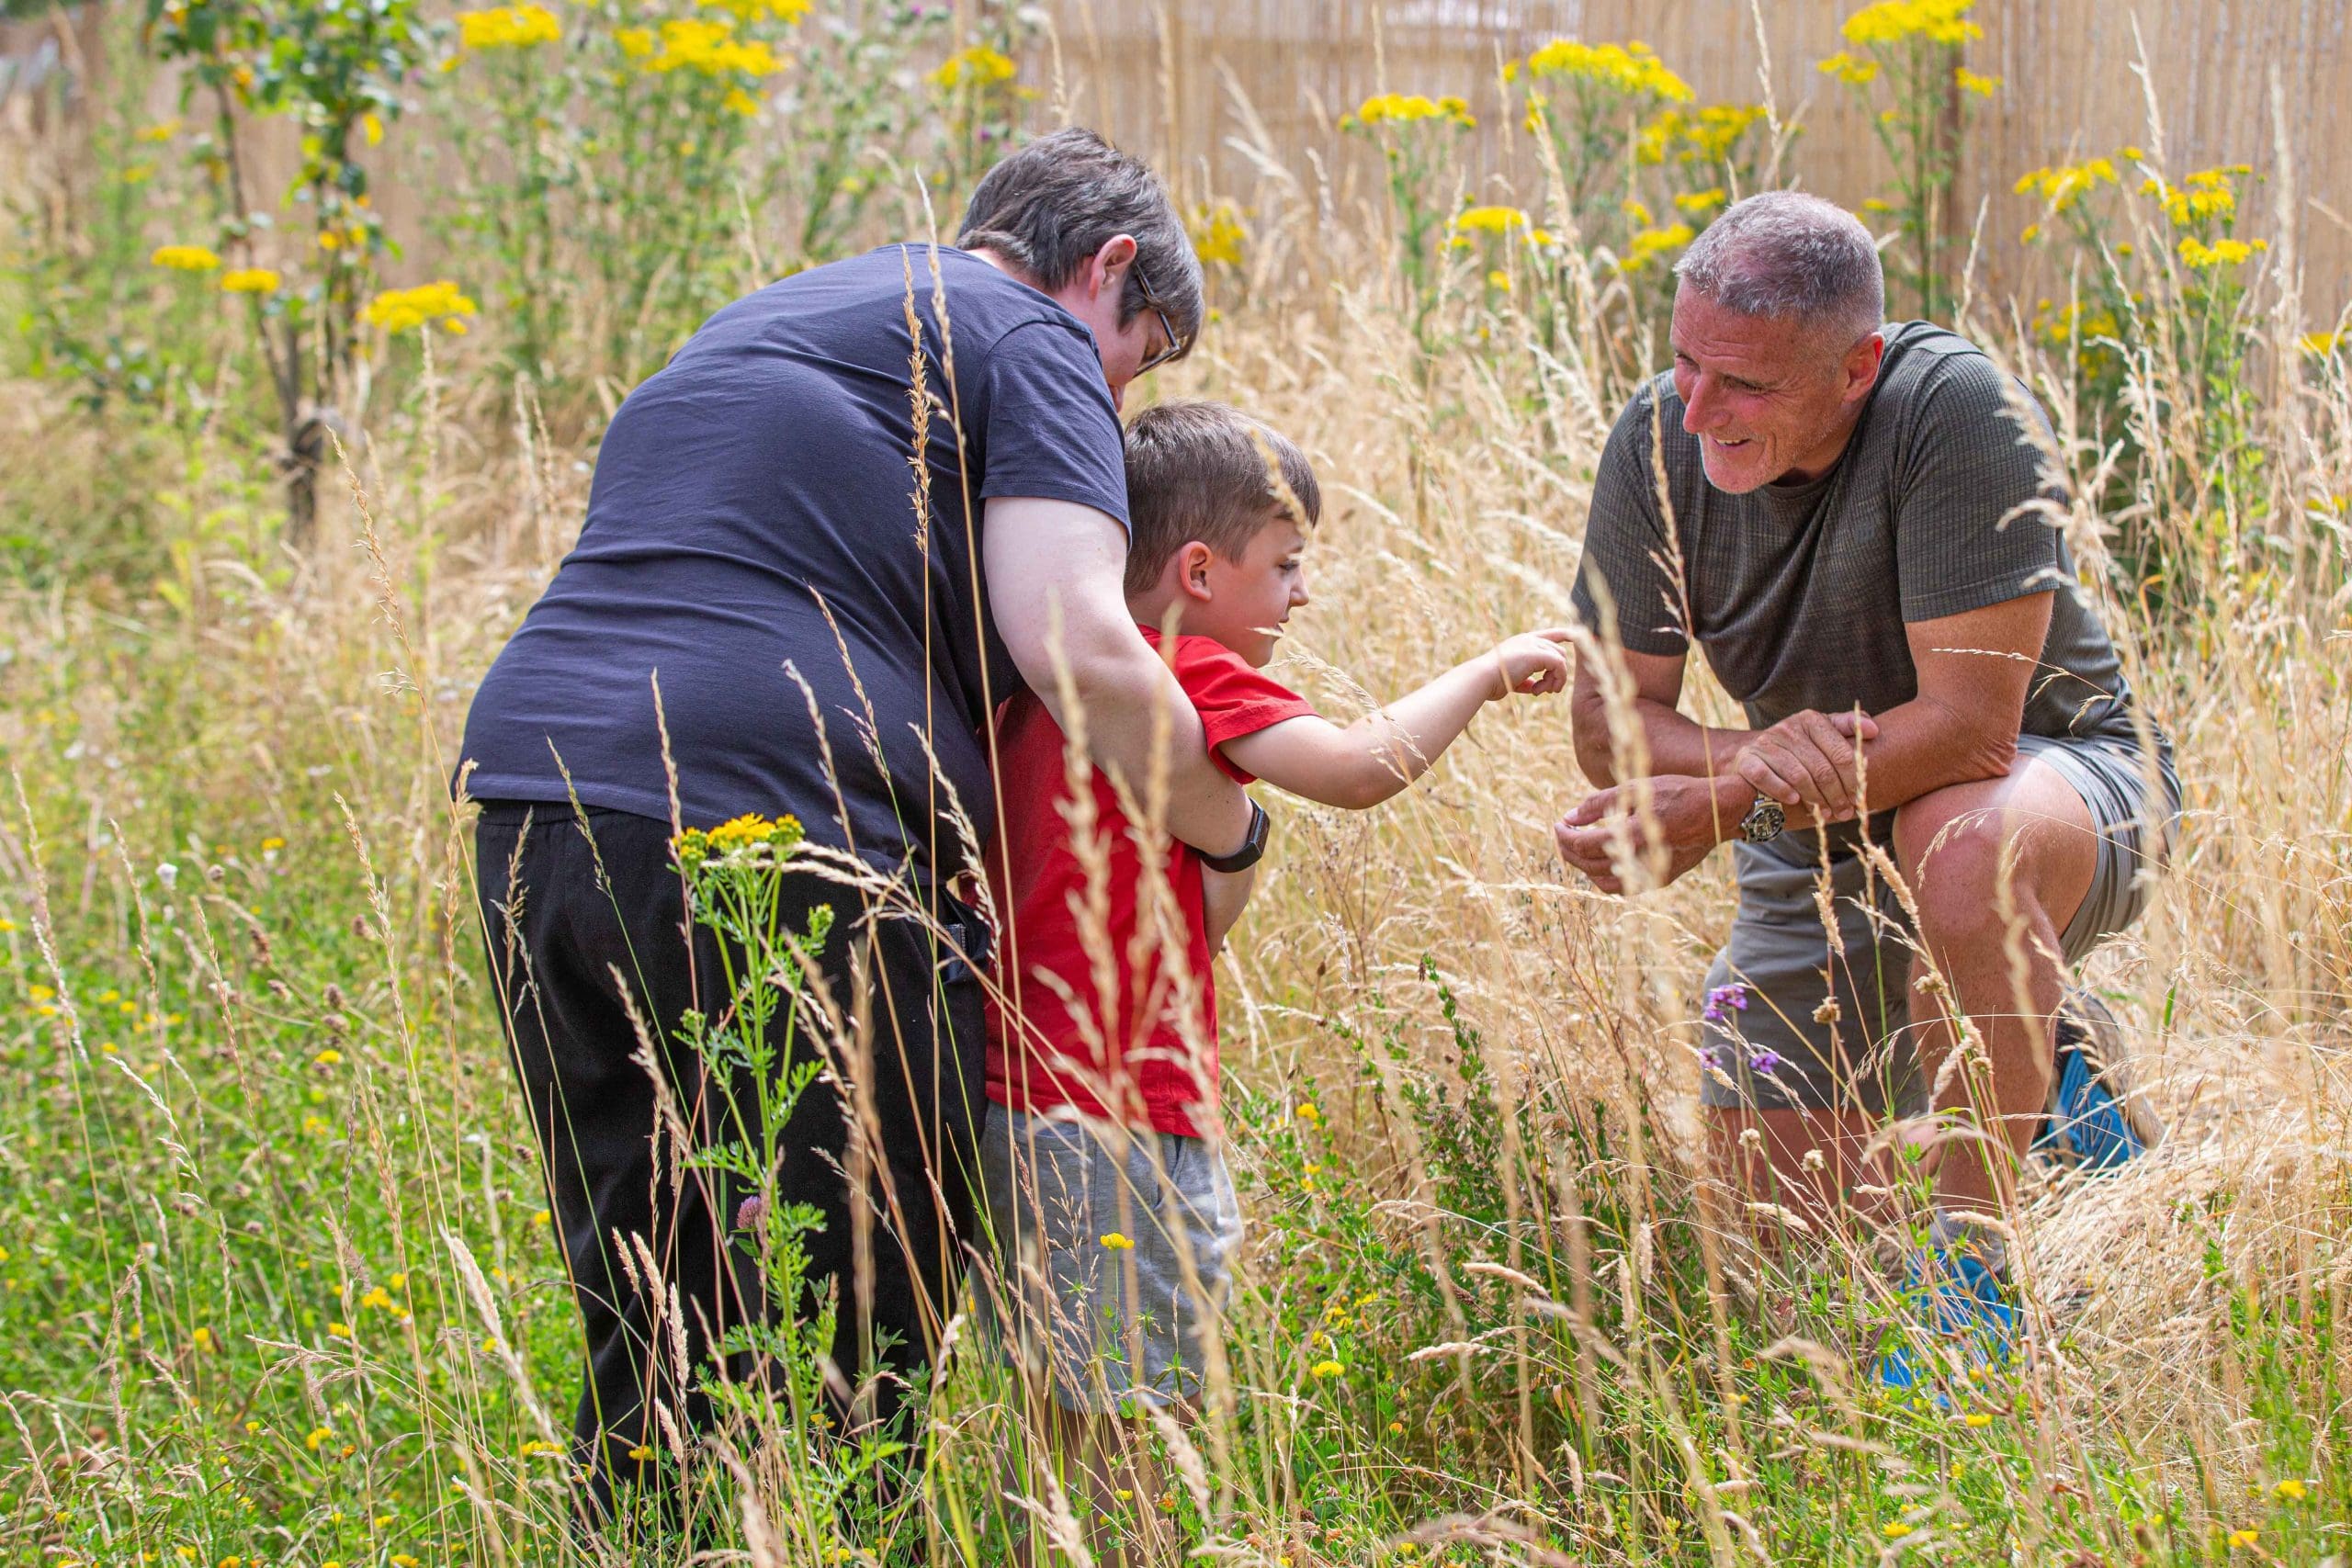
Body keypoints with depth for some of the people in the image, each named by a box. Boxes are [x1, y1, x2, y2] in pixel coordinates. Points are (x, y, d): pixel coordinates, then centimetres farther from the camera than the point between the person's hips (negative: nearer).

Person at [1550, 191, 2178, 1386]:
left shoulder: (1959, 414, -29)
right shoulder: (1659, 440, -13)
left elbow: (1969, 726, -32)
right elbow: (1609, 715, -9)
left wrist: (1711, 808, -36)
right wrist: (1746, 758, -32)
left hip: (2060, 771, -6)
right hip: (1823, 845, 6)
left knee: (1961, 843, -41)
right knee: (1775, 1188, -1)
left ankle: (1971, 1277, -26)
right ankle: (2042, 1063, 26)